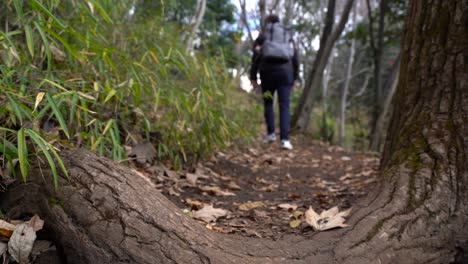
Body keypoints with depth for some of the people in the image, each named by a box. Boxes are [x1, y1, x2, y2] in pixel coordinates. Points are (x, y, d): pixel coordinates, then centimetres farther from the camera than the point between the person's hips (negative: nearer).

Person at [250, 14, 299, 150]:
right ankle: (284, 139, -10)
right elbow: (295, 58, 12)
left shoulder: (261, 37, 12)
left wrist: (253, 78, 3)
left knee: (268, 103, 15)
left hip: (267, 73, 0)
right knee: (284, 106, -2)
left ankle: (271, 133, 8)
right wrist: (294, 78, 16)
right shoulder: (288, 37, 18)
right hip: (285, 72, 1)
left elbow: (256, 58, 2)